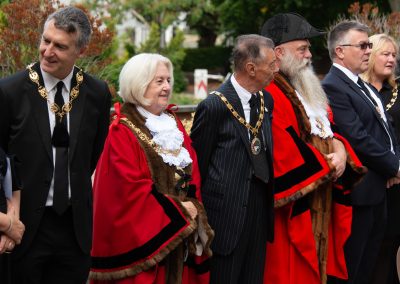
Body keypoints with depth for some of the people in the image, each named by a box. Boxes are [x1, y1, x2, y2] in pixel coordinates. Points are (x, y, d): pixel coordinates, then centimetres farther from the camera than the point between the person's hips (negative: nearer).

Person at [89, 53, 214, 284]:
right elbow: (130, 189, -17)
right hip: (141, 237, -7)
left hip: (179, 237, 7)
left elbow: (193, 176, 12)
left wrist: (193, 208, -6)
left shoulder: (175, 125, 13)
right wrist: (177, 210, -14)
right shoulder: (122, 132, -10)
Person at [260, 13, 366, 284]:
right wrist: (328, 165, -12)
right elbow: (286, 150, -23)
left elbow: (328, 130, 18)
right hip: (294, 206, -9)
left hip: (320, 200, 9)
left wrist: (339, 148, -5)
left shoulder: (307, 89, 17)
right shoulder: (270, 94, -16)